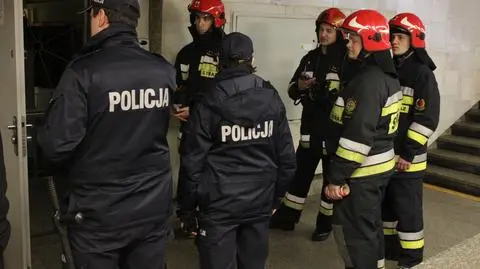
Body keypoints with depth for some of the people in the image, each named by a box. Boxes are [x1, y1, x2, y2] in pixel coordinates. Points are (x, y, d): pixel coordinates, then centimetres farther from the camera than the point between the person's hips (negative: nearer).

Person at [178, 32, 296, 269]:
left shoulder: (208, 102, -13)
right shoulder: (272, 99, -3)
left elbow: (193, 160, -11)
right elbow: (286, 157, 1)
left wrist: (188, 207, 1)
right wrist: (276, 196, 14)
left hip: (219, 204, -3)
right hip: (260, 202, 4)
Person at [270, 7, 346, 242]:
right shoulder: (310, 58, 8)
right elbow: (292, 90, 11)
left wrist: (333, 94, -28)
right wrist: (300, 86, -10)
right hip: (311, 128, 5)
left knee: (332, 178, 10)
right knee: (300, 174, 15)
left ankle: (325, 223, 26)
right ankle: (287, 216, 29)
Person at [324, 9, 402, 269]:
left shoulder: (367, 81, -22)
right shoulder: (388, 76, 9)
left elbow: (357, 135, -25)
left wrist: (337, 177, -20)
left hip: (361, 171, -10)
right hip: (380, 166, 10)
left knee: (351, 230, 0)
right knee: (370, 223, 22)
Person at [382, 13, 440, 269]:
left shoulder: (422, 74, -11)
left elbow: (427, 118, -15)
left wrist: (408, 153, -17)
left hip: (407, 157, -7)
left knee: (407, 207, 2)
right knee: (386, 203, 16)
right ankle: (390, 247, 33)